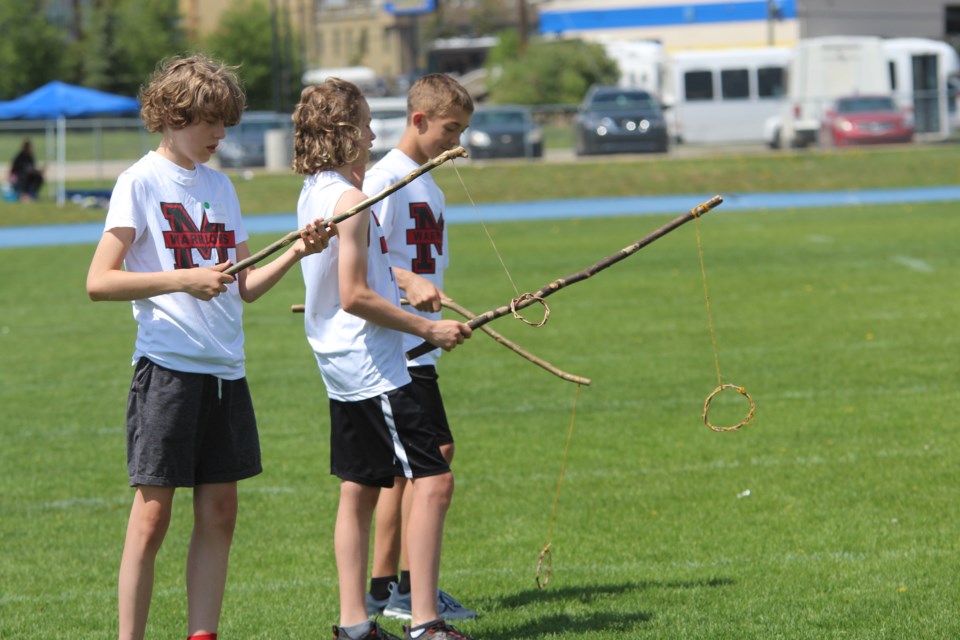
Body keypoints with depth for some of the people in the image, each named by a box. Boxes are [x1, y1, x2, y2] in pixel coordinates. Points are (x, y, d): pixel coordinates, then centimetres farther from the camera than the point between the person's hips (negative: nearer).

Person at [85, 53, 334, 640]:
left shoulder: (219, 185, 15)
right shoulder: (141, 181, -4)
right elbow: (100, 282, -11)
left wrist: (295, 253, 1)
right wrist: (182, 280, -18)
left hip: (225, 370, 7)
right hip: (167, 366, -7)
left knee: (219, 513, 6)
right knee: (153, 514, -6)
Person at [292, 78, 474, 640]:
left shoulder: (314, 192, 12)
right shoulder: (350, 200, -17)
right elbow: (355, 296, -20)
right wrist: (428, 329, -15)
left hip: (343, 366, 11)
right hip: (374, 367, -11)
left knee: (360, 488, 13)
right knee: (432, 478, -11)